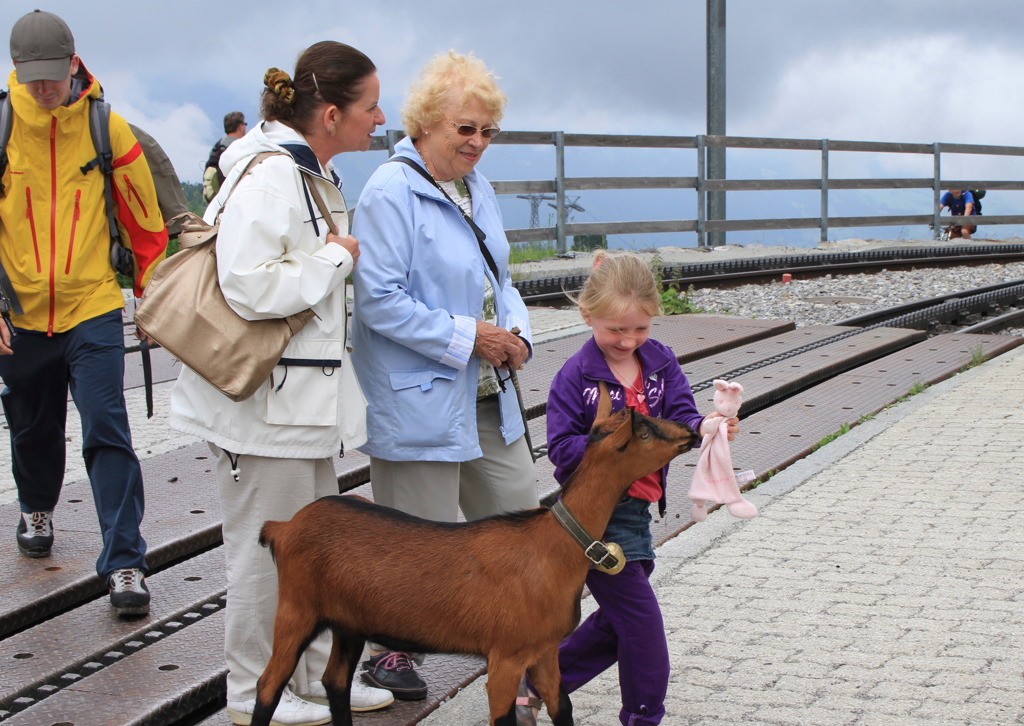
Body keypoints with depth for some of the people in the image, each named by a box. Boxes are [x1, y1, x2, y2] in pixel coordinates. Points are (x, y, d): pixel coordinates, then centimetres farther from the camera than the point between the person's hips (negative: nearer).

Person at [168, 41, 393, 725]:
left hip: (305, 397, 10)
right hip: (263, 404, -10)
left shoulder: (316, 175, 12)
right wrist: (336, 257, -18)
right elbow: (248, 288, -29)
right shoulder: (269, 177, -20)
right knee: (266, 551, 3)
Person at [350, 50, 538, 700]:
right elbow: (380, 301, -21)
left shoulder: (477, 188, 12)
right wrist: (467, 337, -18)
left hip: (490, 397, 9)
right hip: (420, 400, -8)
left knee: (519, 517, 12)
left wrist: (515, 331, 1)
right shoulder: (391, 193, -15)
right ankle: (390, 649, 21)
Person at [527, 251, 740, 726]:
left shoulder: (660, 361, 3)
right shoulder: (576, 375, -12)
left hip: (636, 509, 7)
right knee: (640, 618, -5)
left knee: (617, 619, 18)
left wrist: (704, 428, -27)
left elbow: (681, 417, -5)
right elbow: (562, 447, -17)